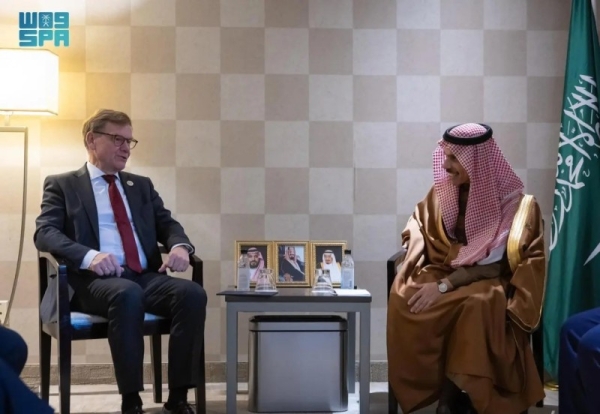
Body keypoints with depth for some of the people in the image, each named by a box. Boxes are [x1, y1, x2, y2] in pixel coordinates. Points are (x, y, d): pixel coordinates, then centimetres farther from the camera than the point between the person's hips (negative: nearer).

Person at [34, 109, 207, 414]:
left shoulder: (142, 185, 26)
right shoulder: (61, 185, 12)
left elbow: (167, 225, 18)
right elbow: (45, 232, -3)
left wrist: (179, 246, -9)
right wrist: (88, 255, -24)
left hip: (146, 277, 5)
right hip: (94, 280, -4)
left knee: (192, 293, -27)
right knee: (127, 293, -39)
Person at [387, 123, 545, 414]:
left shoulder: (511, 201, -12)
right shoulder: (443, 190, 2)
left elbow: (493, 262, -16)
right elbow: (418, 226, 15)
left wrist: (445, 286, -26)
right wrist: (415, 253, -8)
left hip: (487, 281, -4)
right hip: (442, 270, 4)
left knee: (477, 304, -39)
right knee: (403, 296, -28)